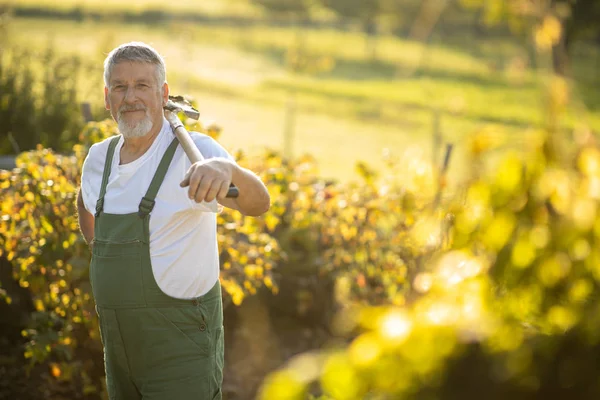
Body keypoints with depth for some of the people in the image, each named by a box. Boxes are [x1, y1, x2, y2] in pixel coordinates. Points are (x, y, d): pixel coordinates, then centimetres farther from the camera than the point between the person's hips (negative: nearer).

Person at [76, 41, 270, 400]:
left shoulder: (193, 152, -15)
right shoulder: (100, 158, 5)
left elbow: (257, 203, -34)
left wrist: (225, 169, -55)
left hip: (182, 350, -7)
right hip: (121, 348, 7)